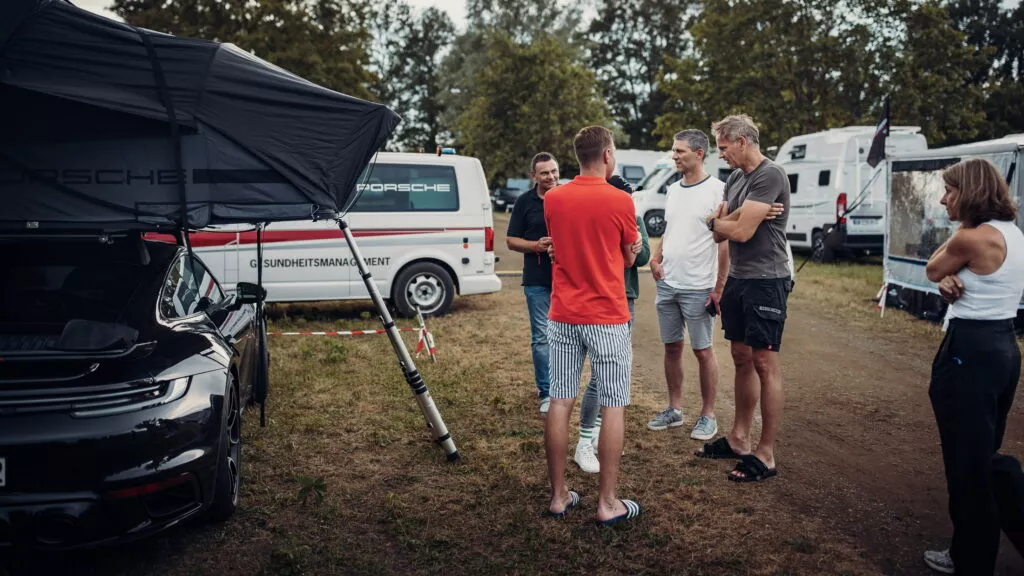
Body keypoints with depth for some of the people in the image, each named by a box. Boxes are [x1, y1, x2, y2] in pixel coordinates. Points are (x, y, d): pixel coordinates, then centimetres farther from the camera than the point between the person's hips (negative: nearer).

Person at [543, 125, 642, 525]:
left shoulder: (553, 200, 2)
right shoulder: (620, 201, -9)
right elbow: (630, 258, 5)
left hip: (563, 316, 4)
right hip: (608, 318, -4)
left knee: (560, 403, 8)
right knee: (612, 407, 5)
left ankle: (559, 497, 16)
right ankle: (608, 503, 10)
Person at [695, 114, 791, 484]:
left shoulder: (770, 176, -14)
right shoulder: (735, 180, 15)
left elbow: (742, 231, -19)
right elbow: (720, 234, 12)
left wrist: (715, 220, 1)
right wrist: (723, 222, -11)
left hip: (765, 280, -9)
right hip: (737, 279, 9)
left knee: (765, 363, -5)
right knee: (742, 359, 13)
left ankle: (765, 455, 2)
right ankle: (739, 439, 24)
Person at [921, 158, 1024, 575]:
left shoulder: (972, 238, -19)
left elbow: (933, 270, -1)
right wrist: (952, 285, -4)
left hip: (970, 352, -9)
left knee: (967, 463, 5)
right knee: (986, 455, 21)